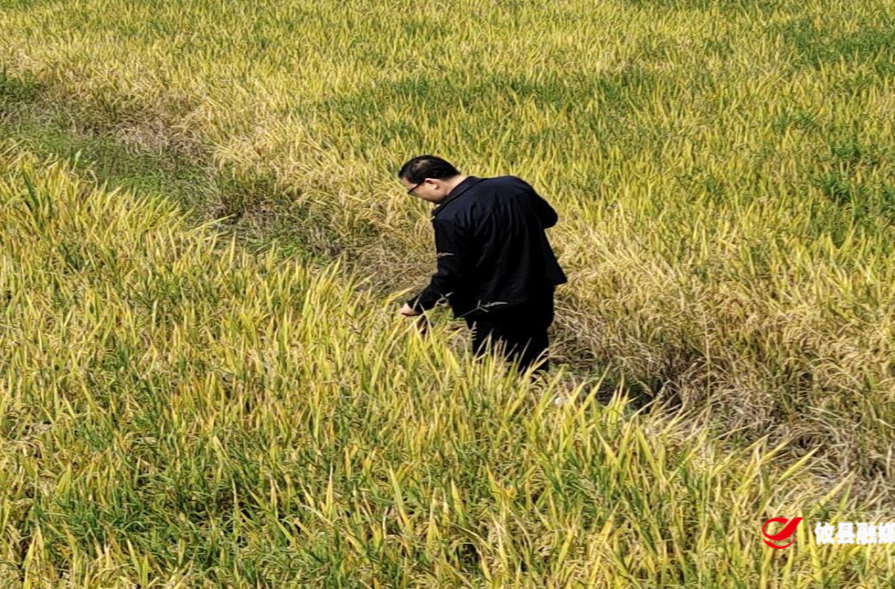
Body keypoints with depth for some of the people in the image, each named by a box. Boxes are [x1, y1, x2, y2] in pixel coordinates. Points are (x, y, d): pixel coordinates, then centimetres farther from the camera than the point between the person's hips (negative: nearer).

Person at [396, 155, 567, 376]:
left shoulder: (450, 217, -21)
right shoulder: (513, 184, -1)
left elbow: (449, 276, -18)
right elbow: (549, 217, 14)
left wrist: (417, 305, -5)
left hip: (494, 309, -7)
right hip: (539, 295, 7)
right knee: (535, 373, 20)